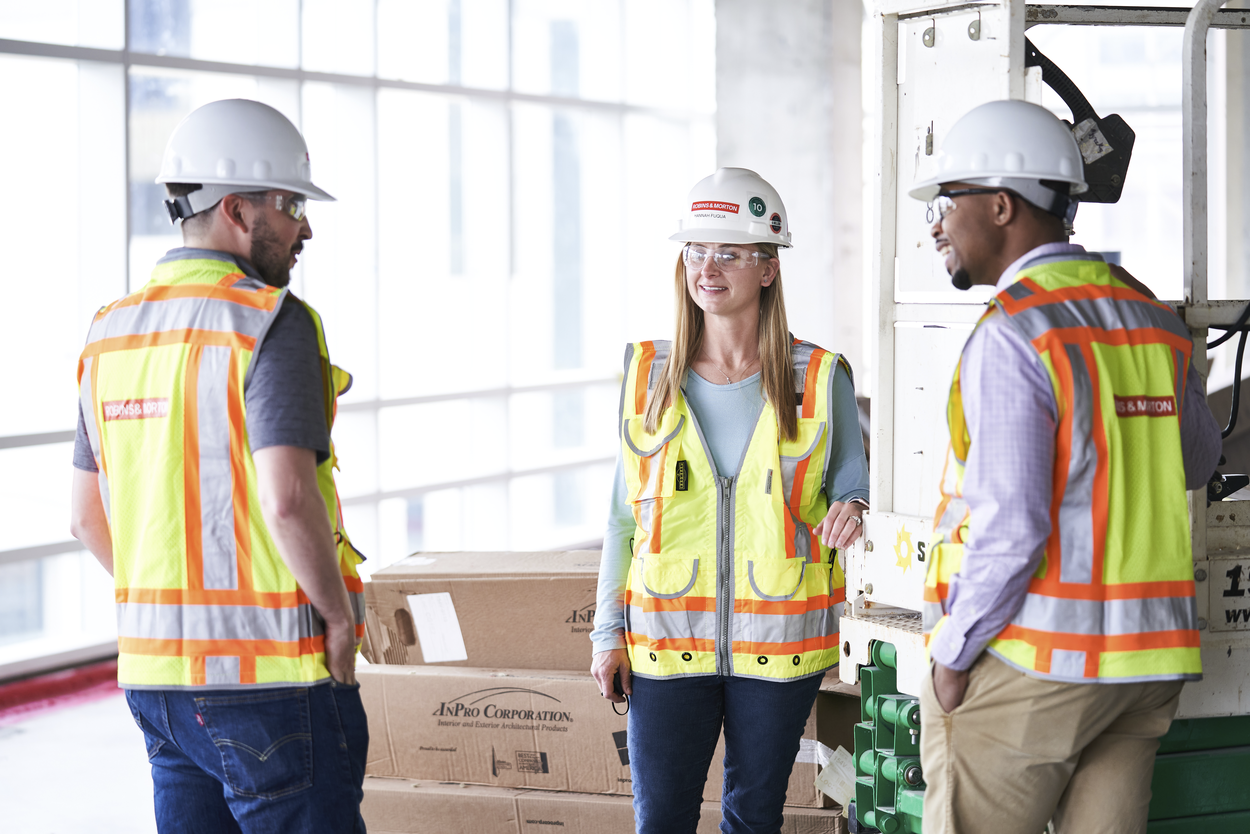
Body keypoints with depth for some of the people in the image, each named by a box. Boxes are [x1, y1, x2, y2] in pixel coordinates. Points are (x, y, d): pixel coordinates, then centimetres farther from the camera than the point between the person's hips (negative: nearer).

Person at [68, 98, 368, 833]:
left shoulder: (113, 333, 11)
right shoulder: (271, 323, -14)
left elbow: (89, 517, 15)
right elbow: (288, 501, -24)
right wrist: (339, 612, -10)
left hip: (153, 667, 8)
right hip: (271, 671, -7)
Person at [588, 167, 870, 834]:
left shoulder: (820, 379, -1)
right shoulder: (649, 375, 3)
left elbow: (848, 481, 7)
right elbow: (625, 510, 8)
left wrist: (847, 511, -19)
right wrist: (608, 631, 5)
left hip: (777, 644, -1)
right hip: (668, 641, 1)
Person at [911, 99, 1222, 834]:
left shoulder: (1012, 335, -14)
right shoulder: (1151, 318, 9)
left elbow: (1010, 528, -19)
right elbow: (1199, 461, 25)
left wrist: (953, 654, -10)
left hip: (1030, 661, -7)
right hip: (1144, 664, 7)